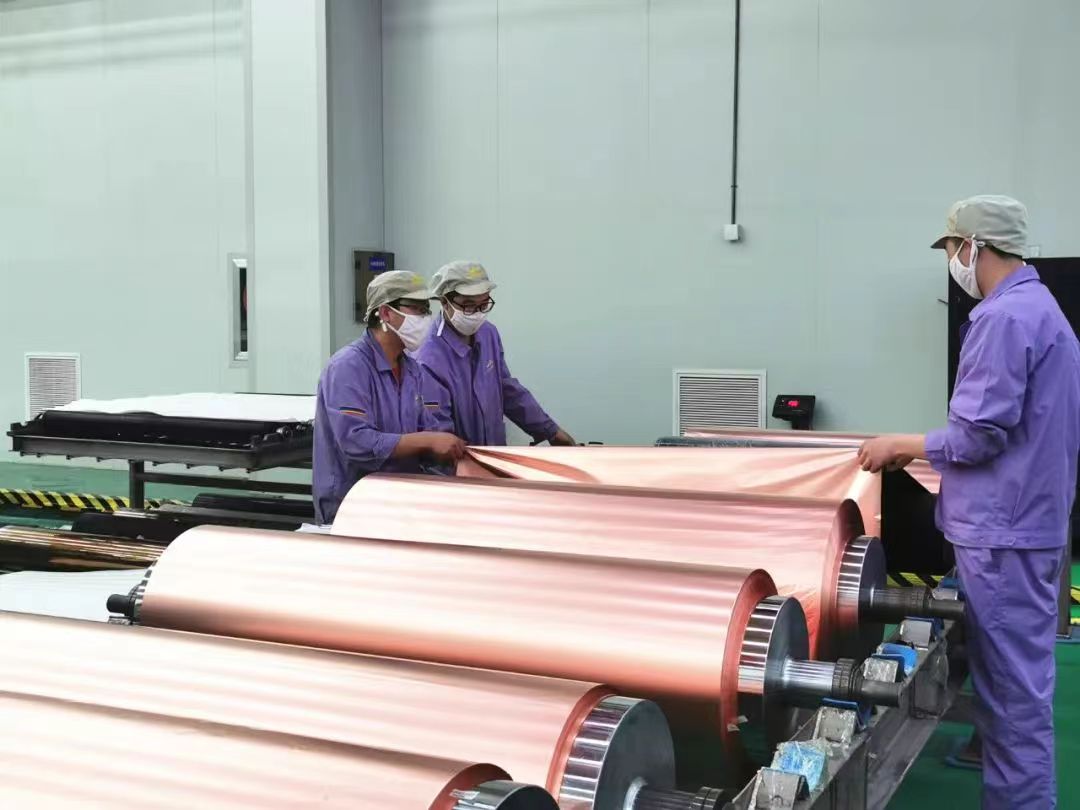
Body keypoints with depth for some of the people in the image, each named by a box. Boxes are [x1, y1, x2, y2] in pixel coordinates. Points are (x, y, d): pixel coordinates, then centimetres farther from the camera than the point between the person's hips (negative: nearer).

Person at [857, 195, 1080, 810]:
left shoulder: (1003, 317, -18)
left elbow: (981, 433, -21)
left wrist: (901, 445, -8)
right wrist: (922, 450, 17)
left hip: (1004, 531, -10)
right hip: (1025, 520, 10)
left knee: (1014, 685, -2)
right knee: (1015, 678, 18)